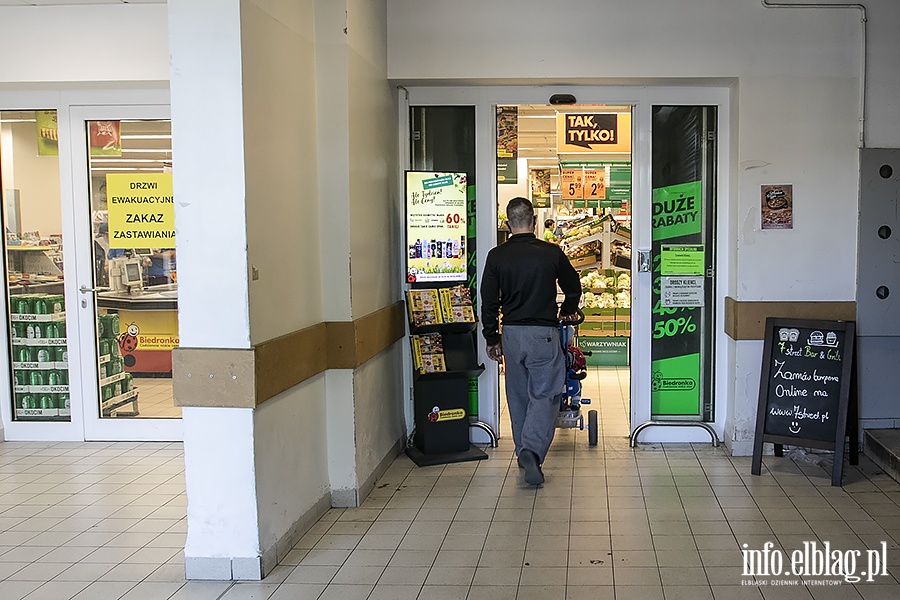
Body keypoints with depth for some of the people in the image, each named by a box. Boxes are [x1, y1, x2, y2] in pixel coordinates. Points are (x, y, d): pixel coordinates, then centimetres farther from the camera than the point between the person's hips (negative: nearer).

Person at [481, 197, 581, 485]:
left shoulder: (496, 256, -2)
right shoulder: (551, 253, -6)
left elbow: (489, 302, 1)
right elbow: (573, 286, 10)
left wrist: (492, 339, 13)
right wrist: (567, 311, 31)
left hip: (511, 332, 3)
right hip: (543, 333, -3)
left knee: (518, 395, 15)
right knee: (544, 394, 1)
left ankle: (524, 452, 24)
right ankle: (532, 449, -17)